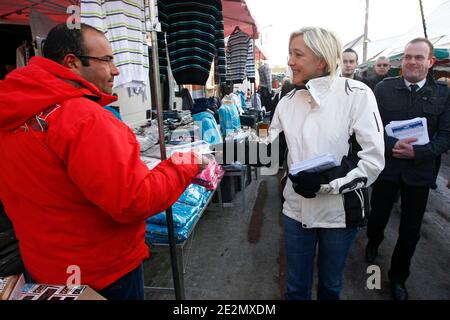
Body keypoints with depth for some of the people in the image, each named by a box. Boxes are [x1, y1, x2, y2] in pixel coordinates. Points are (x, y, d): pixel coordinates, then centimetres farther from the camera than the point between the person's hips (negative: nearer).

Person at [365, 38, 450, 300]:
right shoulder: (384, 88, -3)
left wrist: (417, 152, -20)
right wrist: (392, 145, -21)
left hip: (419, 171, 1)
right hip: (386, 167, 0)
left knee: (411, 231, 12)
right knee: (378, 216, 17)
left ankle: (398, 277, 34)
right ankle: (373, 243, 52)